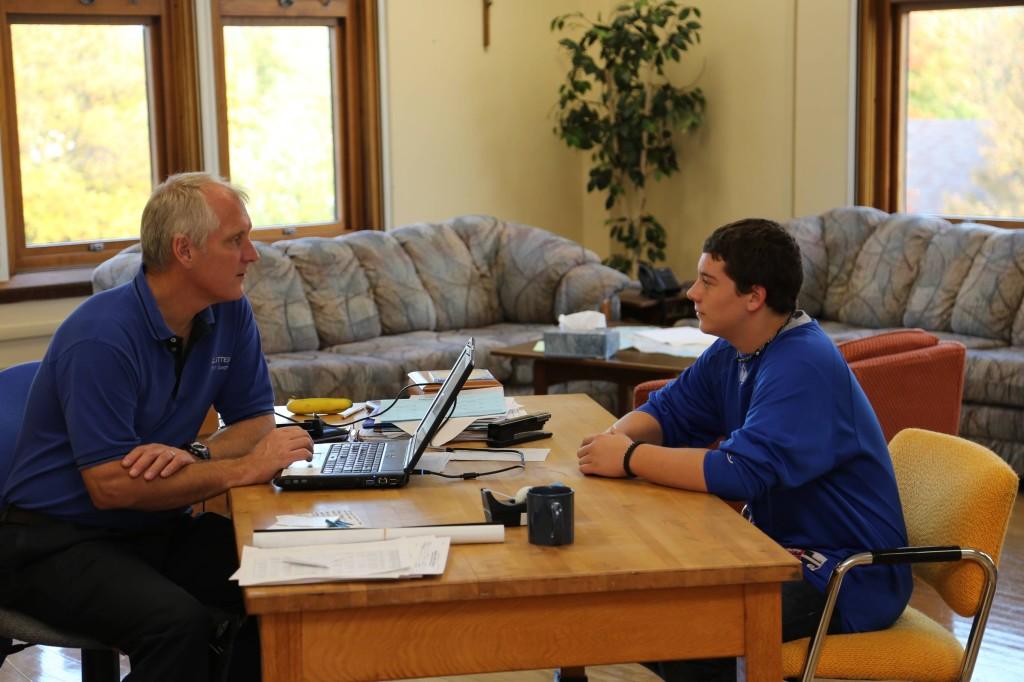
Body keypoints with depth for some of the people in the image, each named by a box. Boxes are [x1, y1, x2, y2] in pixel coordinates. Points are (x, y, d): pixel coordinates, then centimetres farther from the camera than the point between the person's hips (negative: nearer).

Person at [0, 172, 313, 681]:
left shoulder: (229, 315, 0)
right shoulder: (102, 337, -22)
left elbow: (255, 419, 7)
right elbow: (110, 486, -24)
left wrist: (196, 456, -16)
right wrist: (245, 468, -23)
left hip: (159, 526, 7)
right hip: (62, 539, -7)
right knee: (179, 622, -34)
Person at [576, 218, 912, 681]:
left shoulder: (805, 367, -23)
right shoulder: (730, 355, 5)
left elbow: (741, 473, -31)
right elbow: (667, 410, 15)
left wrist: (630, 459, -21)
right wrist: (617, 438, -8)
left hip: (850, 576, -9)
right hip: (784, 545, 9)